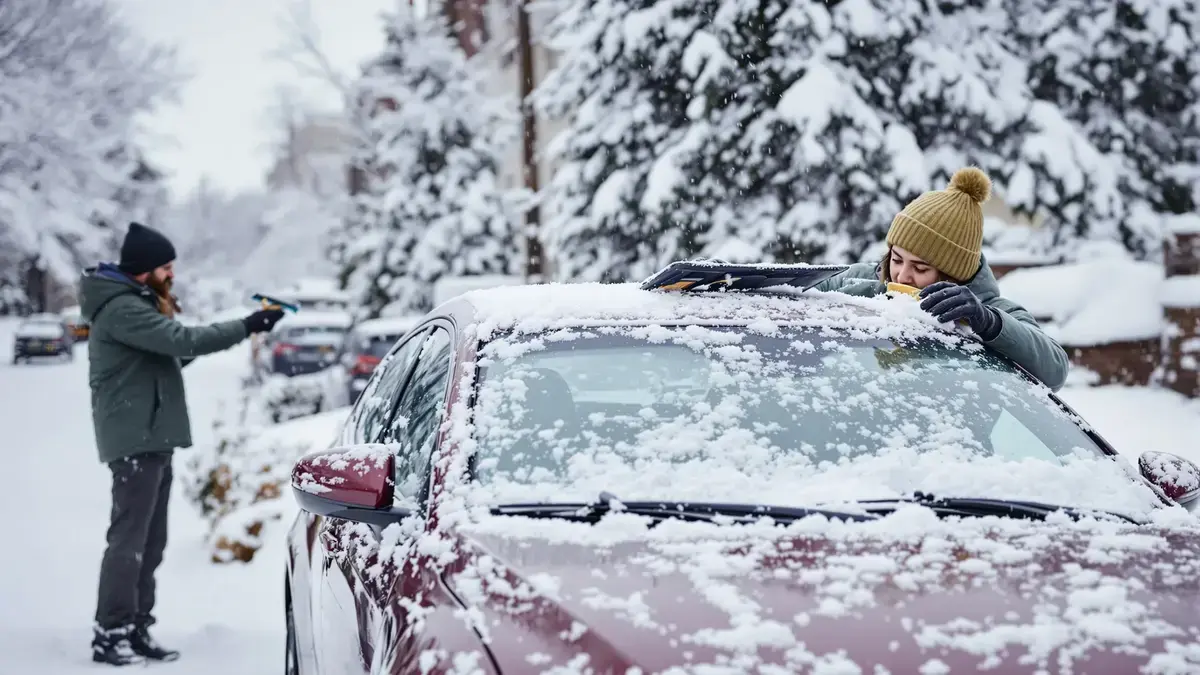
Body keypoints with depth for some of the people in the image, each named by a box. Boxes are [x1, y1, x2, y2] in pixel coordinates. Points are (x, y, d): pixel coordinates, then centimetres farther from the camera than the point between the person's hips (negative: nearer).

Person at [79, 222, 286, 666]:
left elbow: (169, 353, 21)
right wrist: (247, 327, -22)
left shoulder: (137, 303, 17)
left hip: (154, 438, 10)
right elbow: (183, 340, -25)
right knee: (128, 539, -8)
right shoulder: (121, 309, -15)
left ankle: (136, 630, 16)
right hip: (135, 440, -10)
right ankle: (109, 634, -5)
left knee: (151, 542, 11)